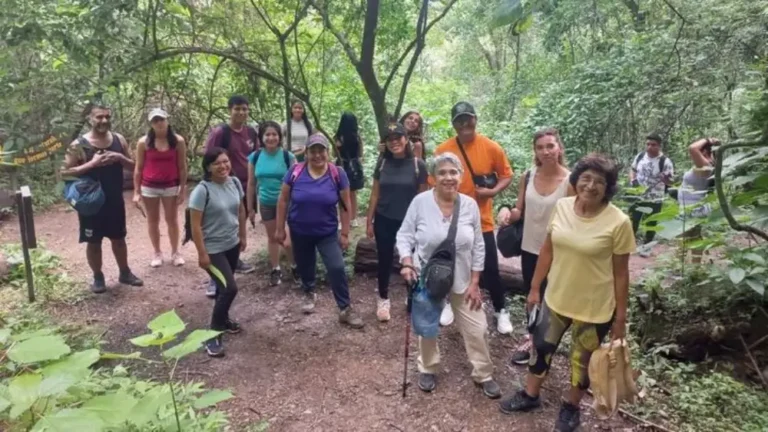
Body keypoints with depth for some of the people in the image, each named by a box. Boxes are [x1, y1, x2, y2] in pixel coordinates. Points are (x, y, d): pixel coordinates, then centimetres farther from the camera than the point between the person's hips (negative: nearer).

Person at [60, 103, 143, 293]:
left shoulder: (119, 139, 0)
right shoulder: (79, 145, -12)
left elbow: (132, 166, 6)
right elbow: (64, 172, -14)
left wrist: (120, 158, -15)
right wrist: (91, 164, -24)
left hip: (115, 200, 4)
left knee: (119, 238, 16)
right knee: (94, 242, 9)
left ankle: (125, 273, 32)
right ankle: (98, 277, 26)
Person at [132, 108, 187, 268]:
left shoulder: (178, 141, -6)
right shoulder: (144, 142, -5)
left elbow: (182, 167, -2)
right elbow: (138, 168, 0)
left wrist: (183, 189, -3)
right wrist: (136, 192, -2)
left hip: (171, 186, 0)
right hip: (149, 187, 1)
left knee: (172, 220, 9)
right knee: (153, 220, 10)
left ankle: (175, 252, 22)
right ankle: (157, 253, 23)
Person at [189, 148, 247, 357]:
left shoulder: (235, 183, -3)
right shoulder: (202, 190, -22)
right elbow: (195, 225, -19)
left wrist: (243, 236, 15)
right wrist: (202, 254, -19)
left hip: (232, 245, 6)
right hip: (213, 249, -6)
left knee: (225, 286, 20)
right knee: (230, 288, -12)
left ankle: (222, 319, 42)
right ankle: (213, 333, 2)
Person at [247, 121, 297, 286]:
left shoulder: (288, 156, -10)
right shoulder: (255, 157, -3)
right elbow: (251, 184, 4)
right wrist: (250, 208, 6)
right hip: (266, 204, 3)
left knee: (286, 239, -6)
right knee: (272, 237, 15)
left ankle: (296, 266, 18)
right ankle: (276, 269, 30)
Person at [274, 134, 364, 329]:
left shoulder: (337, 174, -12)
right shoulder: (295, 172, -11)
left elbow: (345, 206, -6)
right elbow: (283, 201, -2)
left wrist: (345, 233, -6)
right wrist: (280, 228, -2)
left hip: (328, 233, -1)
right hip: (300, 232, 2)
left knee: (337, 268, -10)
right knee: (305, 266, 19)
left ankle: (346, 310, 4)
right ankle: (309, 294, 48)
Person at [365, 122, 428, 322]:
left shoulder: (418, 165, -9)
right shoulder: (382, 163, -1)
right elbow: (375, 194, 4)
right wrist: (369, 221, 3)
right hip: (384, 221, 2)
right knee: (385, 260, 11)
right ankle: (383, 299, 28)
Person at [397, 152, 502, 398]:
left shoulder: (470, 205, -9)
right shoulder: (420, 202, -15)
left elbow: (478, 247, -2)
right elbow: (405, 235, -7)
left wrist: (474, 282, -3)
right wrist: (407, 263, -23)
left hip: (462, 280, 2)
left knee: (477, 329, 8)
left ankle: (483, 374, 31)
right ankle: (427, 369, 41)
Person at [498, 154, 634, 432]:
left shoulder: (618, 222, -19)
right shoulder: (562, 206, -7)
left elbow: (621, 273, -11)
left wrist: (620, 318, -6)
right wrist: (535, 288, 8)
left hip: (594, 308, -4)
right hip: (556, 298, 4)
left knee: (582, 360, 18)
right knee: (542, 346, 20)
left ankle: (571, 407, 43)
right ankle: (530, 396, 44)